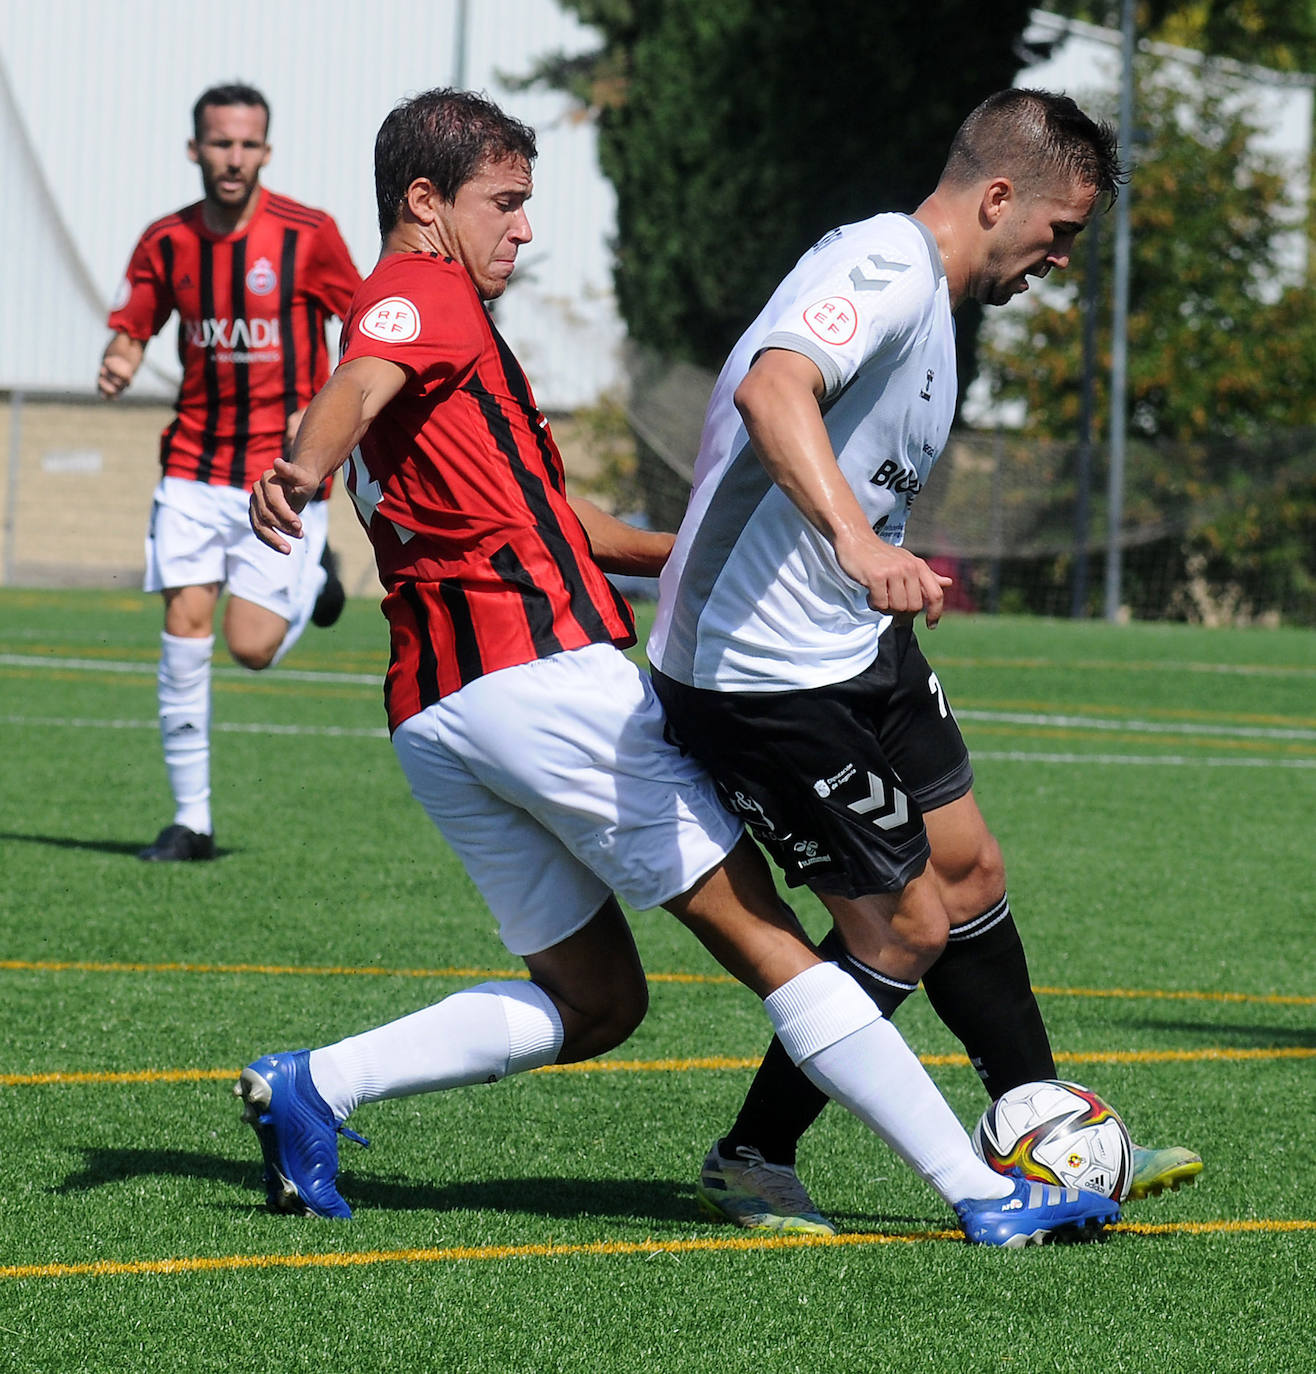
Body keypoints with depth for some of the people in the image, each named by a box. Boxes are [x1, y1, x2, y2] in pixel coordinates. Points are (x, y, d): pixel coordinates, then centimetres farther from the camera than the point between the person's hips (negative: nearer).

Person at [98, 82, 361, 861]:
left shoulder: (308, 235, -9)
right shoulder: (166, 243, 1)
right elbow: (133, 327, 11)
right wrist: (119, 365, -13)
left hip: (284, 469, -3)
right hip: (196, 467, 3)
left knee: (252, 648, -7)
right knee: (186, 633, -8)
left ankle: (312, 577, 28)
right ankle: (192, 819, 2)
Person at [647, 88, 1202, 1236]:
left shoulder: (924, 295, 14)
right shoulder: (886, 267, -20)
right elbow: (772, 390, -39)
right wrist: (859, 547, -52)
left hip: (858, 648, 11)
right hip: (763, 675, -11)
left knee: (969, 873, 15)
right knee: (904, 928, -3)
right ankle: (751, 1166, 13)